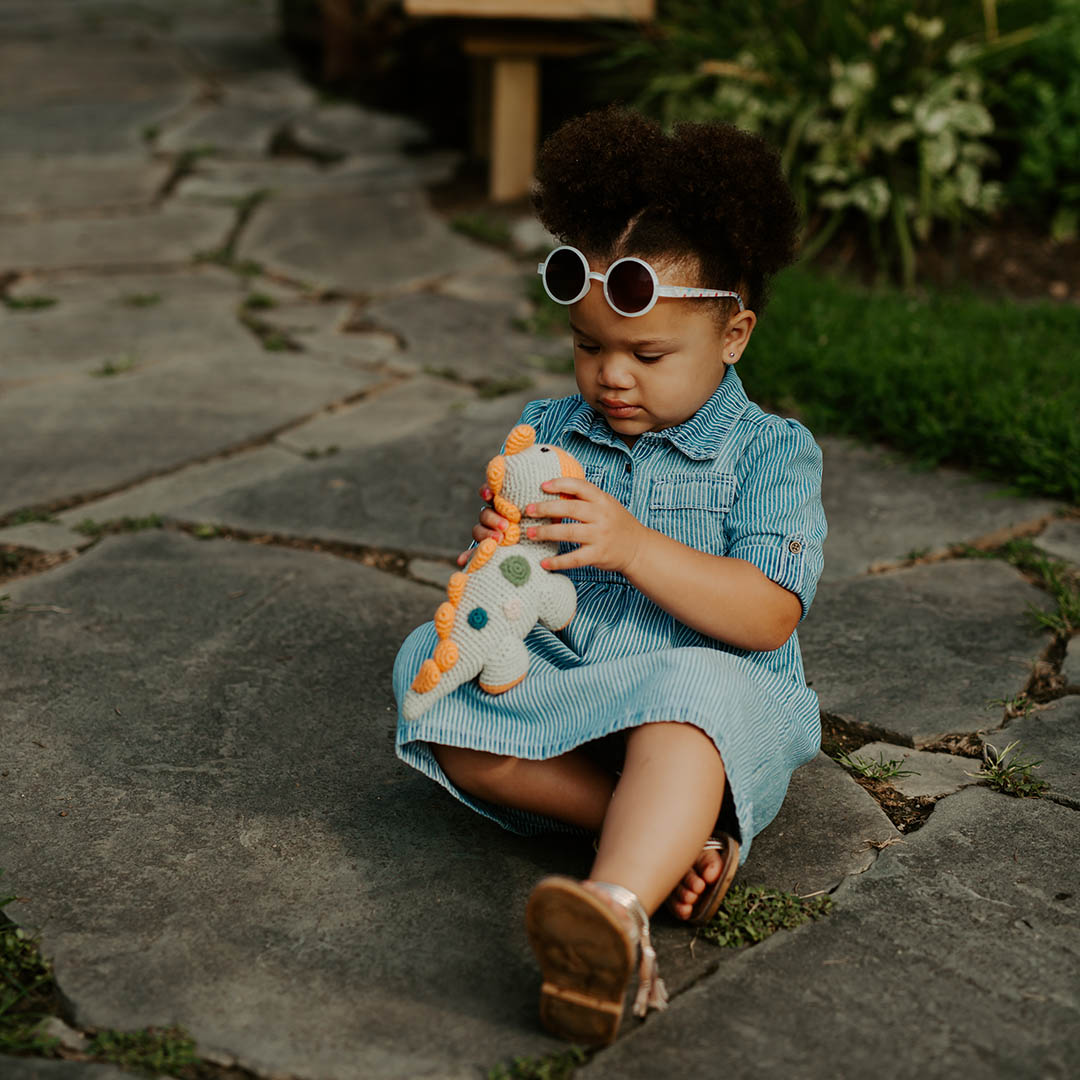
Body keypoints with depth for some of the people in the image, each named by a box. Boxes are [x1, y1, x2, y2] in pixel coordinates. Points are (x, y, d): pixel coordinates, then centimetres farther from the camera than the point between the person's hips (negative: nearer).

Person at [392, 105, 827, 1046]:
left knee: (694, 690, -38)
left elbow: (768, 617, -16)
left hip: (715, 698, -5)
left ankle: (618, 910, -61)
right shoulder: (547, 432, 10)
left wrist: (631, 544, -27)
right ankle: (674, 832, -25)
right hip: (554, 689, 5)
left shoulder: (771, 454, -3)